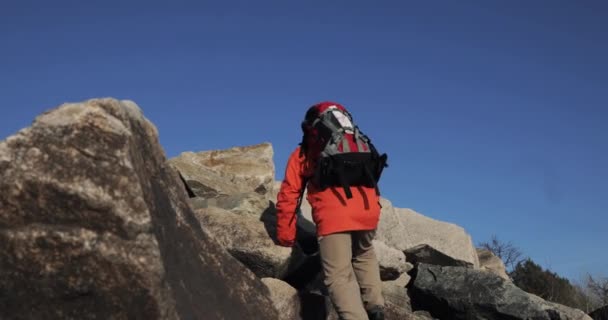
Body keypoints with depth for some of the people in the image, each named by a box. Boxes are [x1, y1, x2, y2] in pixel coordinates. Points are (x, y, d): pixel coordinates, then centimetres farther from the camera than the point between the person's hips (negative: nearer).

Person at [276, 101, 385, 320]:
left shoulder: (303, 153, 21)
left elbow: (288, 194, 15)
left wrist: (285, 235, 21)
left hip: (333, 217, -4)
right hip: (368, 211, 4)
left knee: (339, 277, -2)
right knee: (364, 255, 30)